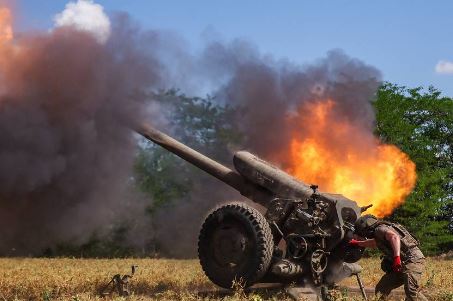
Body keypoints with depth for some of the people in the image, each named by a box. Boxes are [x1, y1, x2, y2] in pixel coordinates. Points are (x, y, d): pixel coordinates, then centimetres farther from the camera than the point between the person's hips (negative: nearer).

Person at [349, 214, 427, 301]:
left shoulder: (380, 229, -9)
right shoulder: (378, 234, 21)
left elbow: (394, 237, -30)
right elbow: (374, 243, 45)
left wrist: (397, 257, -39)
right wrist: (358, 243, 56)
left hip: (413, 259, -10)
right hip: (403, 263, 10)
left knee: (412, 292, -28)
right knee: (381, 289, 9)